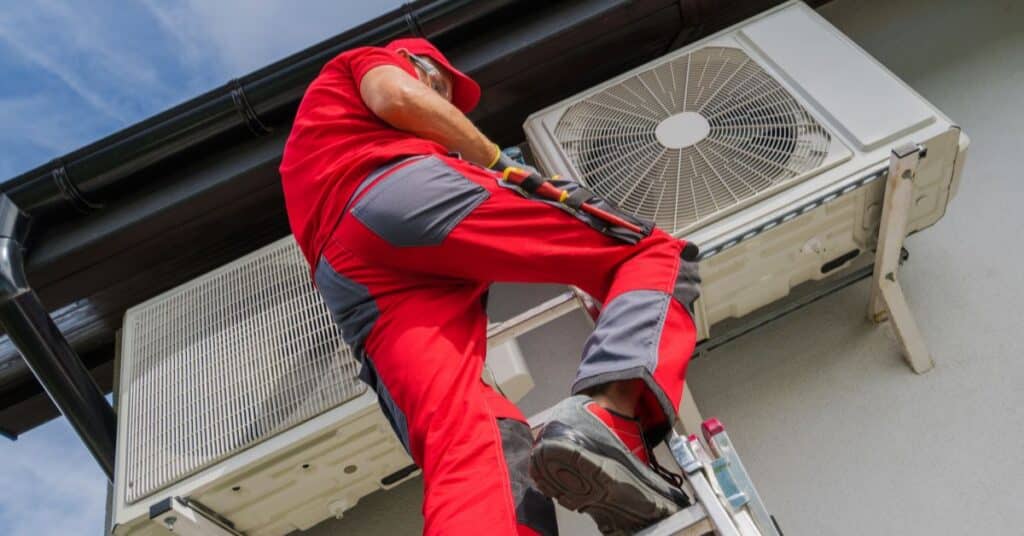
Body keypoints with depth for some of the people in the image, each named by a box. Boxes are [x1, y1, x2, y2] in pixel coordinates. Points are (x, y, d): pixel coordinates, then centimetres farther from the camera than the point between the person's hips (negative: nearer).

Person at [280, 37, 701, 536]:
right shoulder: (366, 59, 31)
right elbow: (398, 99, 5)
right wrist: (501, 164, 11)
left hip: (354, 283, 6)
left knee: (460, 440, -16)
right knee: (651, 254, -2)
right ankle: (607, 421, -35)